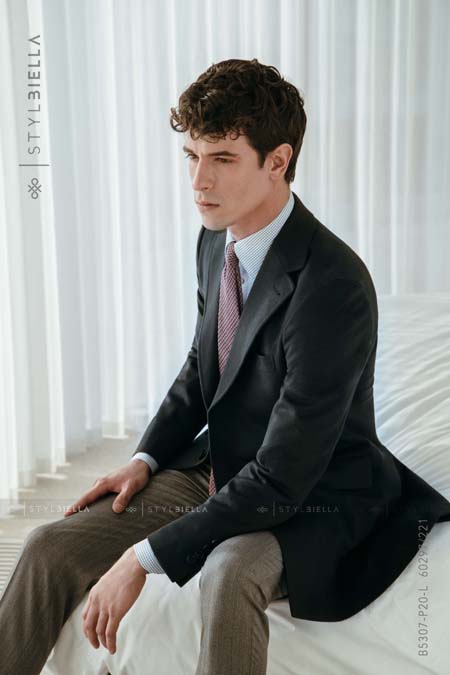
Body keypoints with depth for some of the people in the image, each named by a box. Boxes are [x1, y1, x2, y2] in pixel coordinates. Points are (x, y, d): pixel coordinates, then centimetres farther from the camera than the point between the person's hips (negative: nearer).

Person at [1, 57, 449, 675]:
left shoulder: (333, 286, -29)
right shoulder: (217, 241, -2)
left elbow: (282, 478, -28)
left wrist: (145, 557, -25)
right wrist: (146, 459, 1)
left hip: (311, 497, -7)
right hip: (217, 468, 7)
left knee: (229, 572, -39)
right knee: (53, 547, -5)